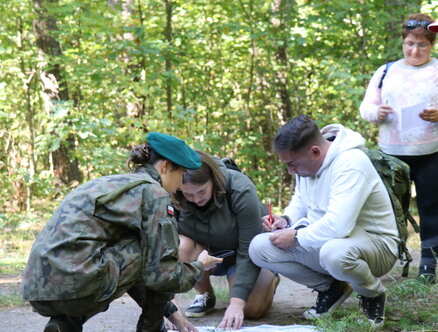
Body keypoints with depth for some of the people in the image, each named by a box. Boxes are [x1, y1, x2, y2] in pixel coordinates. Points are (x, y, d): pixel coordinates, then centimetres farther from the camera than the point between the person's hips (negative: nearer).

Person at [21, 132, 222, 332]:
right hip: (77, 284, -9)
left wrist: (172, 313, 35)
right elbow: (161, 273, -5)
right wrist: (199, 267, 16)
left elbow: (134, 271, 34)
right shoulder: (153, 192, 0)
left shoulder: (111, 183, 27)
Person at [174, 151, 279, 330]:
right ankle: (205, 295, -1)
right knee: (181, 247, -31)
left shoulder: (241, 191, -31)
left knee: (251, 309, -23)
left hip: (241, 252, -2)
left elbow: (248, 251, -31)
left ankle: (271, 278, 13)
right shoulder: (176, 201, -23)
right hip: (208, 252, 2)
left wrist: (236, 302, -39)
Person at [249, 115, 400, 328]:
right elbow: (301, 200, 22)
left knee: (334, 253, -43)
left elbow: (338, 225, -36)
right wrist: (286, 220, 1)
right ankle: (330, 288, 6)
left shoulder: (351, 163, -27)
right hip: (323, 241, 8)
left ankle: (373, 295, -8)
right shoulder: (304, 160, 1)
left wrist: (296, 237, -22)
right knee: (259, 247, -9)